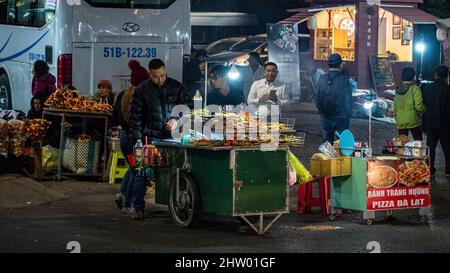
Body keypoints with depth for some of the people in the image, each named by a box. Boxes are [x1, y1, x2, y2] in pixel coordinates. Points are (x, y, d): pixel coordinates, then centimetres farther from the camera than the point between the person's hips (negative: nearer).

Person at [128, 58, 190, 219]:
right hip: (149, 138, -1)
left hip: (172, 138, 1)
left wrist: (177, 120, -5)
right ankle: (138, 207, 1)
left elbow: (188, 106, 14)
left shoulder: (176, 87, 6)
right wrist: (137, 140, -6)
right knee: (142, 171, -4)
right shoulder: (142, 91, 2)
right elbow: (135, 117, 1)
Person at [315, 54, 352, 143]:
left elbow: (318, 98, 4)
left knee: (327, 141, 12)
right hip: (341, 116, -4)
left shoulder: (322, 79, -1)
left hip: (325, 116, 4)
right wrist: (348, 114, 4)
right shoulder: (344, 80, -13)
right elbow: (348, 99, -9)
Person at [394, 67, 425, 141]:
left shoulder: (398, 90, 7)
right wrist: (424, 109, 3)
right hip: (413, 121, -5)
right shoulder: (414, 88, -12)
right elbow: (419, 106, -17)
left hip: (400, 123, 5)